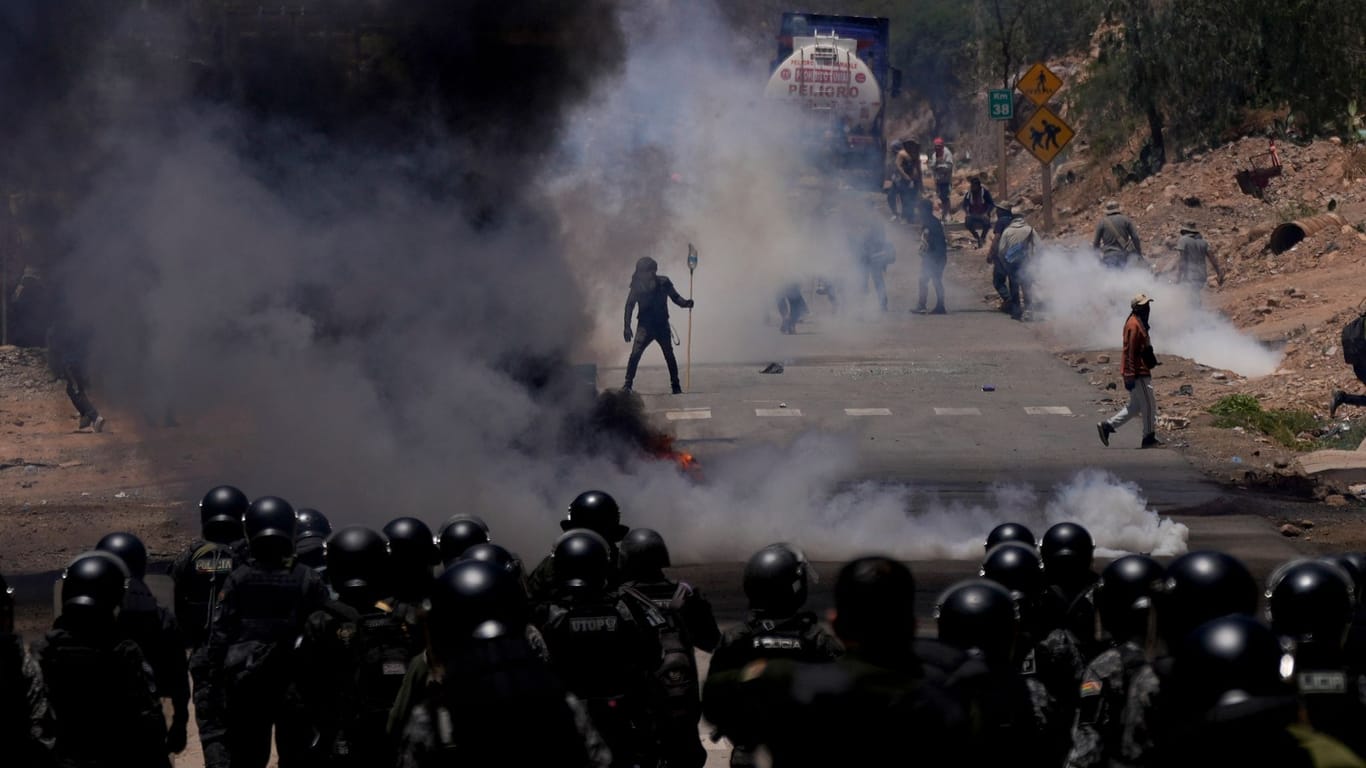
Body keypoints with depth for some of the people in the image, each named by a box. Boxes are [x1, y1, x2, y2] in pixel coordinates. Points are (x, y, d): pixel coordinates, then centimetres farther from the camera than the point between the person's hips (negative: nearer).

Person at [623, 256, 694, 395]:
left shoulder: (663, 283, -3)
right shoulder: (638, 286, -4)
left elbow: (675, 297, 4)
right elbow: (630, 305, -1)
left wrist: (685, 303, -18)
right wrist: (627, 327, -8)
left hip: (662, 325, 1)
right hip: (645, 326, -1)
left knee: (669, 355, 0)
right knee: (635, 353, -14)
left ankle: (676, 385, 13)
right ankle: (628, 384, -6)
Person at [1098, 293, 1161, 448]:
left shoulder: (1139, 322, 16)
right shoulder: (1134, 325, -17)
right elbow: (1130, 351, -21)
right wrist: (1130, 376, -23)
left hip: (1141, 371, 10)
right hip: (1138, 373, -10)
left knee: (1135, 406, 13)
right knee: (1149, 404, -1)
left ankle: (1107, 426, 11)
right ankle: (1149, 438, 7)